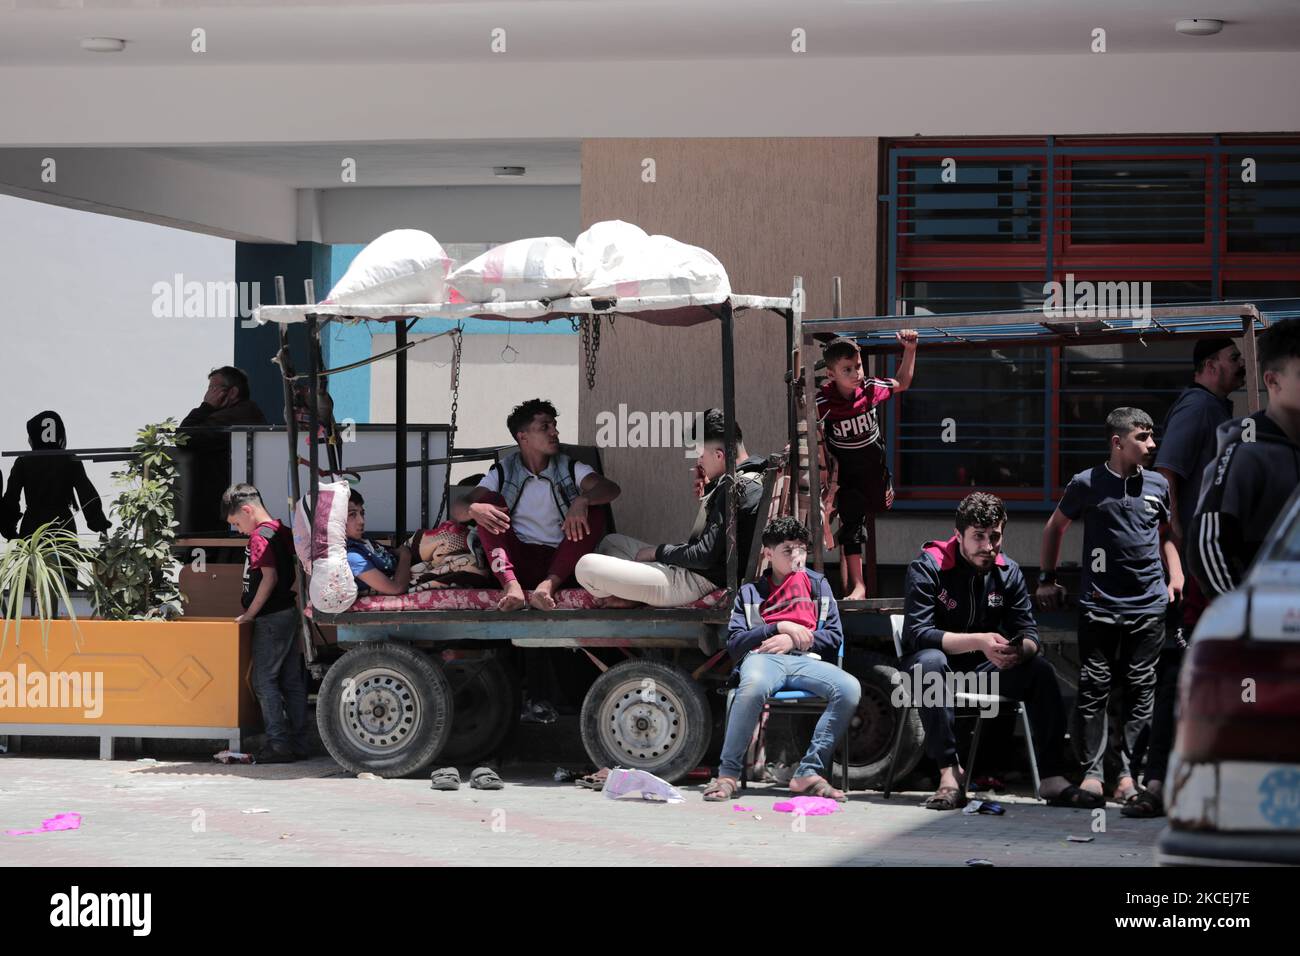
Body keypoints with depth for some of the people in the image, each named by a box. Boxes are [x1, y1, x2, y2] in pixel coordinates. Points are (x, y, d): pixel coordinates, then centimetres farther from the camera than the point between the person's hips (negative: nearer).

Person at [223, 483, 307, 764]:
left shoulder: (260, 536, -14)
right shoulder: (283, 531, 13)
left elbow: (269, 577, -22)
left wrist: (250, 613, -16)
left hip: (271, 618, -9)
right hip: (290, 611, 9)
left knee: (265, 682, -6)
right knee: (292, 681, 10)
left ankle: (279, 743, -8)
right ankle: (298, 742, 13)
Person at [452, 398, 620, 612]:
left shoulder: (570, 469, 7)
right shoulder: (503, 472, 7)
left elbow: (611, 488, -12)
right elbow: (457, 509, -4)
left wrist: (582, 500, -34)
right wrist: (473, 509, -30)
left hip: (558, 562, 0)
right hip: (516, 562, 0)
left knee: (595, 514, -18)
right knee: (489, 500, -16)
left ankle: (549, 585, -37)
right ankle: (512, 586, -36)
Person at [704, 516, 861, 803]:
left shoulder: (818, 585, 27)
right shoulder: (750, 593, 24)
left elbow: (835, 636, 17)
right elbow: (734, 642, 10)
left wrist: (793, 640, 0)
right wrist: (780, 627, -2)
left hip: (805, 661, 2)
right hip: (764, 658, -2)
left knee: (850, 688, -33)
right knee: (754, 685, -42)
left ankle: (809, 773, -31)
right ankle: (728, 774, -32)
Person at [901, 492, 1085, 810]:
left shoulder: (1008, 572, 1)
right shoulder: (928, 567, -15)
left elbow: (1029, 635, -3)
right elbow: (917, 633, -25)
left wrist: (1020, 650, -31)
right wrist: (979, 641, -37)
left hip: (984, 666, 5)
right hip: (940, 664, -4)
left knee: (1040, 669, -19)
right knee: (931, 661, -38)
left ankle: (1052, 779, -21)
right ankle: (950, 773, -37)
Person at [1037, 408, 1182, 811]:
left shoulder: (1158, 486, 8)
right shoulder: (1087, 484, 0)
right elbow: (1055, 526, 13)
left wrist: (1175, 576, 9)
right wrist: (1047, 578, 11)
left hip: (1148, 604, 3)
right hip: (1099, 606, -2)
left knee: (1141, 690, 1)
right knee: (1094, 688, -3)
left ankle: (1128, 772, 4)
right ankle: (1092, 771, 2)